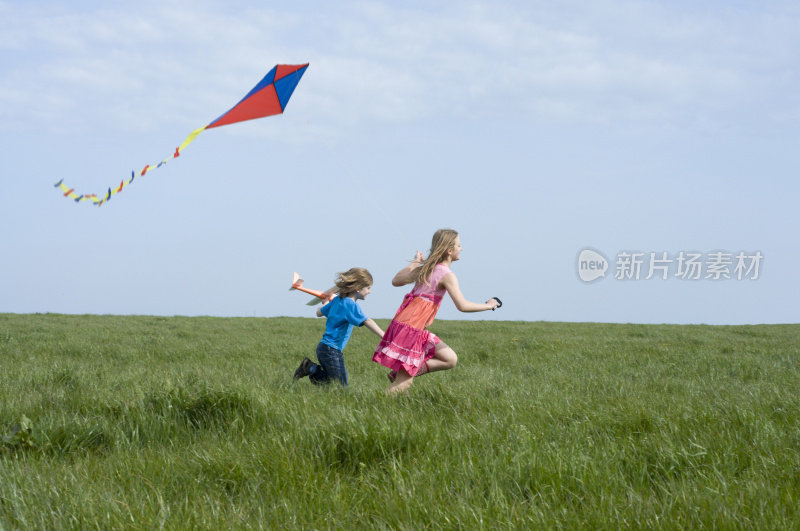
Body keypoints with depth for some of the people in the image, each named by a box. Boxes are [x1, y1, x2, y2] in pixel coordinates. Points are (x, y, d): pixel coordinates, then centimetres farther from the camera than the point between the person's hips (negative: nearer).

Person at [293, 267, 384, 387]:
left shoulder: (337, 300, 11)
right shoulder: (351, 305, -15)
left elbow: (319, 313, 21)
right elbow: (366, 322, -28)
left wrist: (327, 303, 41)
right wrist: (384, 337, -35)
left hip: (323, 347, 9)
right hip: (331, 350, -9)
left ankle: (310, 367, 9)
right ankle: (312, 369, -7)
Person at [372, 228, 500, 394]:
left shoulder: (426, 268, 12)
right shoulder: (447, 276, -13)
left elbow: (396, 281, 17)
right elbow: (462, 305, -21)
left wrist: (414, 263, 25)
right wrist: (488, 306, -6)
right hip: (411, 329, -9)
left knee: (450, 360, 12)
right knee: (404, 384, -6)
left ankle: (399, 374, 7)